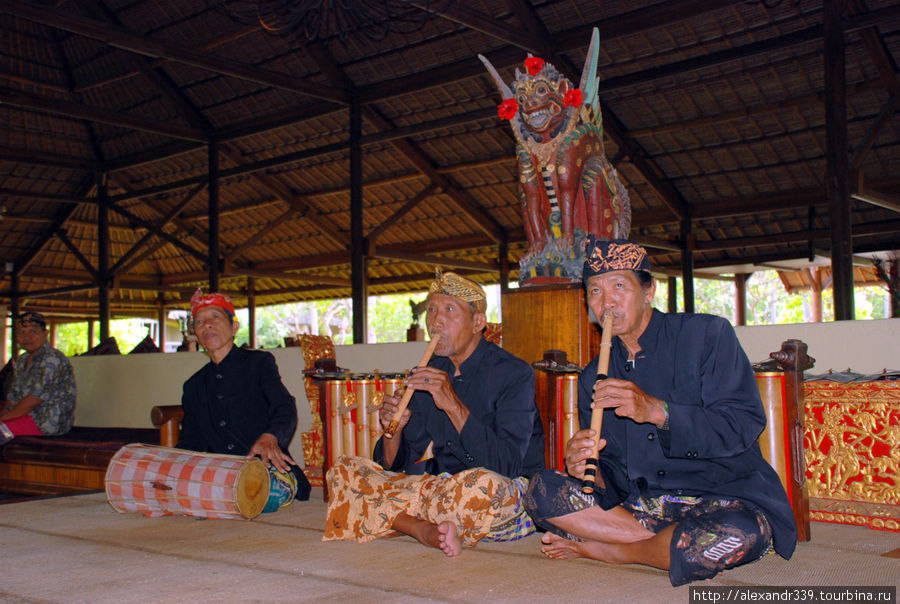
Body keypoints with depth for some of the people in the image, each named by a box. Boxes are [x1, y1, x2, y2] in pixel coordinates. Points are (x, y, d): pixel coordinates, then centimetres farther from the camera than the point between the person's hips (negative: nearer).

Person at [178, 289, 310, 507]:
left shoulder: (258, 362, 6)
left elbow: (285, 408, -11)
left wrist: (269, 436, -34)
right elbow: (190, 443, 17)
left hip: (269, 471, -5)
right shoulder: (193, 387, 21)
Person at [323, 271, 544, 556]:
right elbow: (394, 466, 7)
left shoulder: (514, 373, -9)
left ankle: (403, 521, -15)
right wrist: (393, 430, -15)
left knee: (484, 484, -41)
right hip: (442, 487, 6)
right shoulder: (427, 375, 7)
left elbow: (506, 466, -22)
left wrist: (453, 405, -26)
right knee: (344, 471, -7)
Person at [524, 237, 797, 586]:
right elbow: (613, 474, 9)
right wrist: (585, 469, -16)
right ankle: (678, 545, -16)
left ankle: (599, 549, -13)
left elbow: (745, 426, -13)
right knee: (543, 490, -13)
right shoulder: (593, 378, 9)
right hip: (642, 504, 4)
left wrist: (655, 411, -23)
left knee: (738, 535, -39)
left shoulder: (706, 335, -4)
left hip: (729, 501, -4)